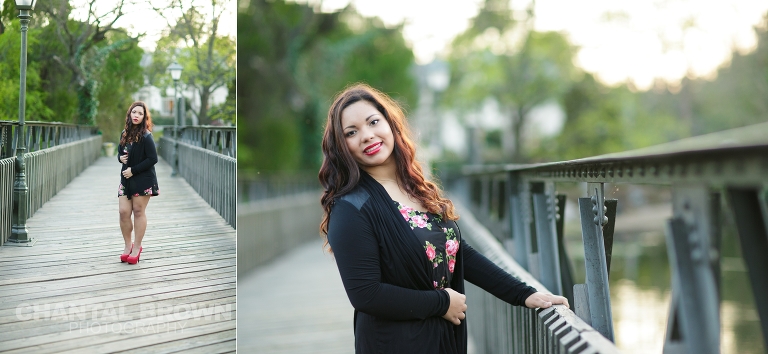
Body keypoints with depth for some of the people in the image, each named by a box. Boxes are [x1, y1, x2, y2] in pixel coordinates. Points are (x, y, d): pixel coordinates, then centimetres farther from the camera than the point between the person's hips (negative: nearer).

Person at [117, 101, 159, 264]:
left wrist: (133, 170, -16)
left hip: (143, 179, -6)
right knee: (124, 212, 2)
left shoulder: (146, 136, -13)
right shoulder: (125, 134, 7)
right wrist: (121, 158, -4)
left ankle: (137, 248, 13)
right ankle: (128, 245, 18)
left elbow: (153, 159, -16)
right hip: (126, 179, 6)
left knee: (138, 211, 3)